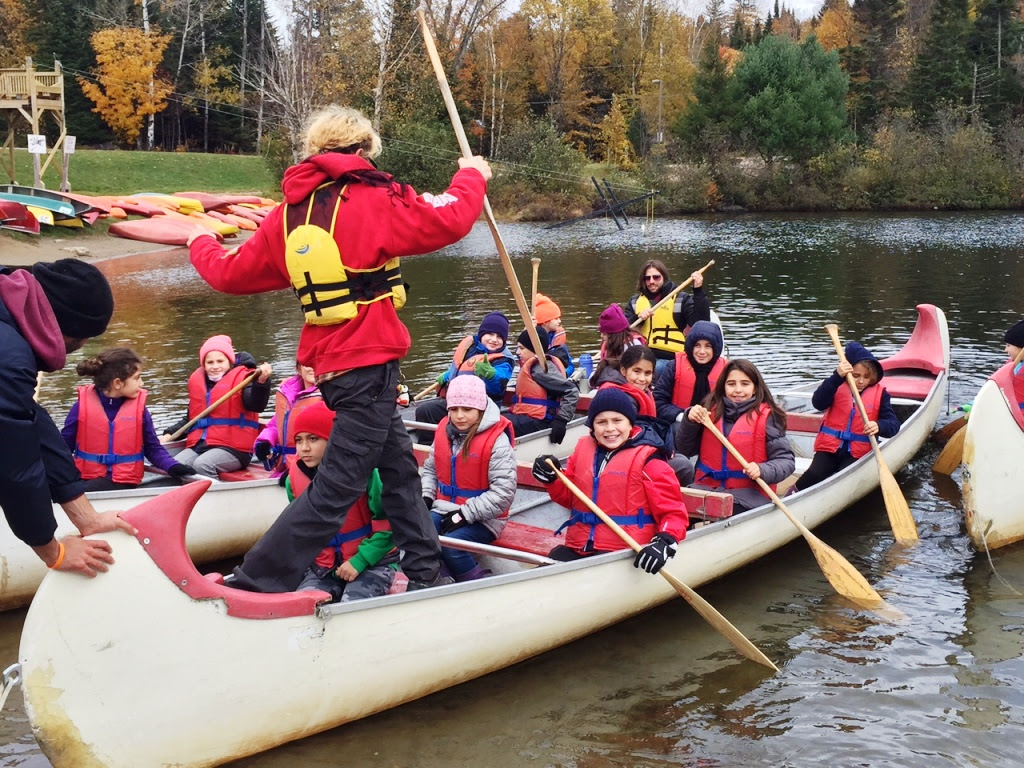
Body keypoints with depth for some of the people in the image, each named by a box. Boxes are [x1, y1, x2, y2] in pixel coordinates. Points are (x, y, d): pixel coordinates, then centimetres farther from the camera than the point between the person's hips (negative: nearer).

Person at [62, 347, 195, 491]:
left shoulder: (138, 407, 0)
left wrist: (172, 466, -12)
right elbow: (64, 446, 4)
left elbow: (153, 448, 6)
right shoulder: (83, 405, -1)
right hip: (87, 478, 2)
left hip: (125, 482, -2)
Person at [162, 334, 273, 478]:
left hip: (233, 448, -6)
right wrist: (169, 435, 13)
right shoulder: (197, 381, 17)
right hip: (198, 446, 6)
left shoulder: (241, 377, 0)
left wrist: (262, 381, -37)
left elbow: (256, 405, -19)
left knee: (201, 465, -31)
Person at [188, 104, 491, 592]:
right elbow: (448, 221, -18)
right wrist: (471, 177, 3)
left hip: (329, 363, 8)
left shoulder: (287, 216, 8)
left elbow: (231, 274, 16)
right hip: (368, 365, -8)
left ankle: (426, 576, 30)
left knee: (399, 468, 20)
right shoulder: (370, 201, -11)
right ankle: (253, 587, -1)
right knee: (335, 490, -3)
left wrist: (201, 245, 38)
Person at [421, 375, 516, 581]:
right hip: (443, 510, 6)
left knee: (450, 544, -30)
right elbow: (430, 469, 20)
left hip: (481, 520, -6)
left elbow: (503, 492, -18)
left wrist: (466, 514, -21)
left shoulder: (497, 441, -15)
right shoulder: (444, 431, 4)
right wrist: (426, 497, 1)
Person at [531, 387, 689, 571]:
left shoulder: (646, 459, -6)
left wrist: (664, 542, -25)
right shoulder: (583, 447, 10)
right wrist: (551, 479, 2)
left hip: (624, 555, -5)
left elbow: (674, 512, -6)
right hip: (577, 548, 6)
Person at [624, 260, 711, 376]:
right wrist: (637, 318, -6)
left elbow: (701, 322, -6)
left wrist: (699, 291, -11)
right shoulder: (635, 301, 19)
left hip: (669, 359, -2)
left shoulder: (680, 299, 10)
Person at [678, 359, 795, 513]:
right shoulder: (712, 410, 9)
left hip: (747, 493, -3)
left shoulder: (766, 417, -2)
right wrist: (690, 421, -5)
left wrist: (762, 471, -22)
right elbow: (685, 450, 12)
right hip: (707, 488, 3)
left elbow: (786, 461, -3)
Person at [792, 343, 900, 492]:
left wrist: (879, 426, -32)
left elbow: (894, 425, -6)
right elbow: (818, 403, -20)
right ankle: (795, 492, 7)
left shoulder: (879, 393, 2)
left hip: (856, 452, 0)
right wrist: (837, 376, -31)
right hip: (830, 446, 0)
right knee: (815, 475, -24)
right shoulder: (837, 386, 0)